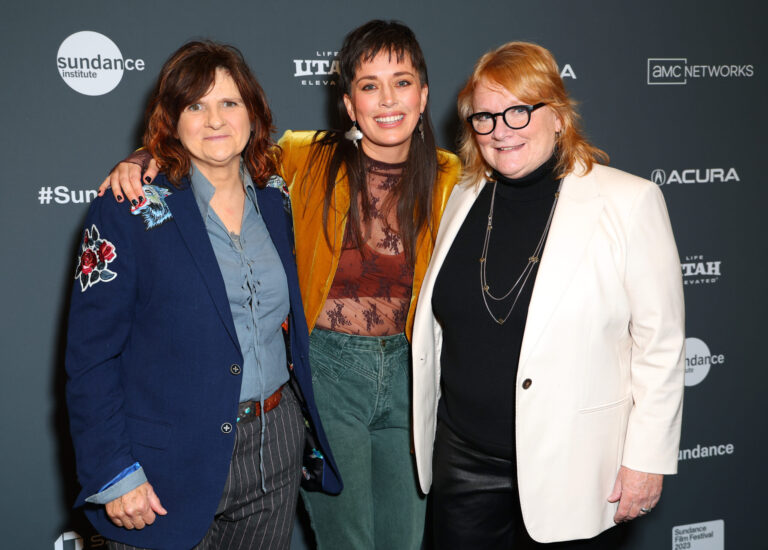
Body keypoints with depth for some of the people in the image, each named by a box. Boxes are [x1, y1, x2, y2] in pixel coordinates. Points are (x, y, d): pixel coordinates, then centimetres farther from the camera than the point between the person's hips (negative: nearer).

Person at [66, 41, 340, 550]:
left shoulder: (276, 201, 5)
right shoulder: (126, 214, -10)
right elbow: (90, 356, -11)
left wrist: (312, 430, 10)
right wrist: (113, 474, -15)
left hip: (276, 452, 5)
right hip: (171, 469, -4)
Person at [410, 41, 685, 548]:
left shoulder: (629, 202, -10)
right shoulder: (465, 199, 5)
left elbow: (661, 343, -9)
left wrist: (647, 459, -9)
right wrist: (423, 429, 18)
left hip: (566, 465, -4)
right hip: (463, 455, 5)